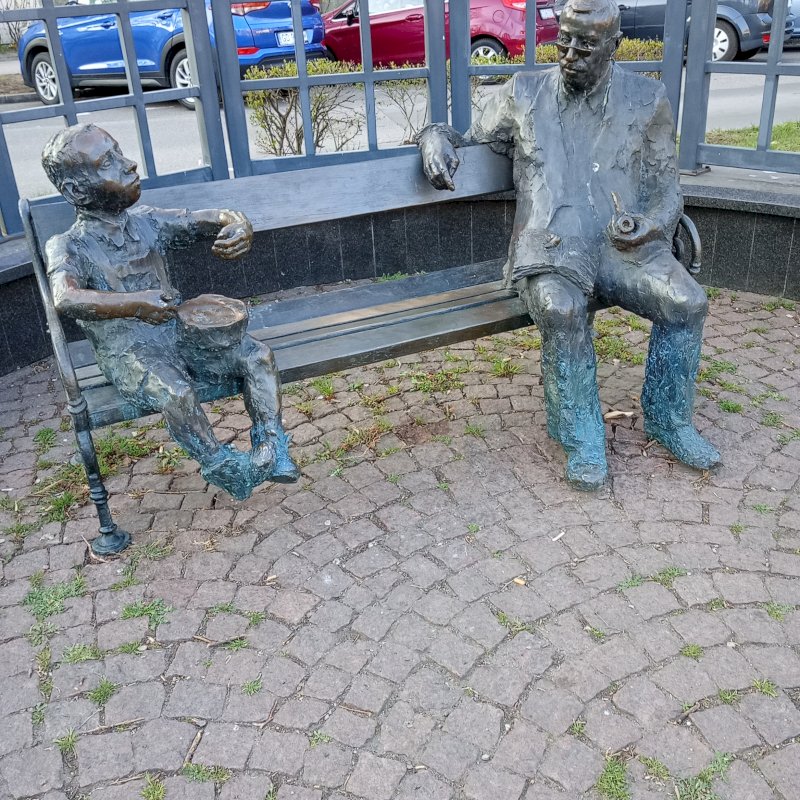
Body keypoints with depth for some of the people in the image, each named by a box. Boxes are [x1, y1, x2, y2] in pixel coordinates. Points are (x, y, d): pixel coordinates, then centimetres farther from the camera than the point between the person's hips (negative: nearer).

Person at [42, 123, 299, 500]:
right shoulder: (69, 246, -8)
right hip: (126, 351, -5)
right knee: (176, 392, -34)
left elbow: (213, 219, 5)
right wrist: (134, 304, -43)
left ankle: (270, 453, -16)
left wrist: (239, 226, -21)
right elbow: (66, 299, -29)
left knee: (259, 355, -13)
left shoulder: (147, 221, 6)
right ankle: (223, 468, -12)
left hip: (179, 332, 5)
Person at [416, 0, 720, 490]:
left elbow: (666, 187, 10)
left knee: (689, 301, -25)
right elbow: (472, 142, 22)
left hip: (626, 246, 2)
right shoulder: (524, 94, 12)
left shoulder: (647, 99, 12)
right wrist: (437, 136, -3)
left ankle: (668, 421, 1)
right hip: (550, 247, -1)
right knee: (562, 310, -35)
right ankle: (583, 440, -14)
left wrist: (648, 225, -13)